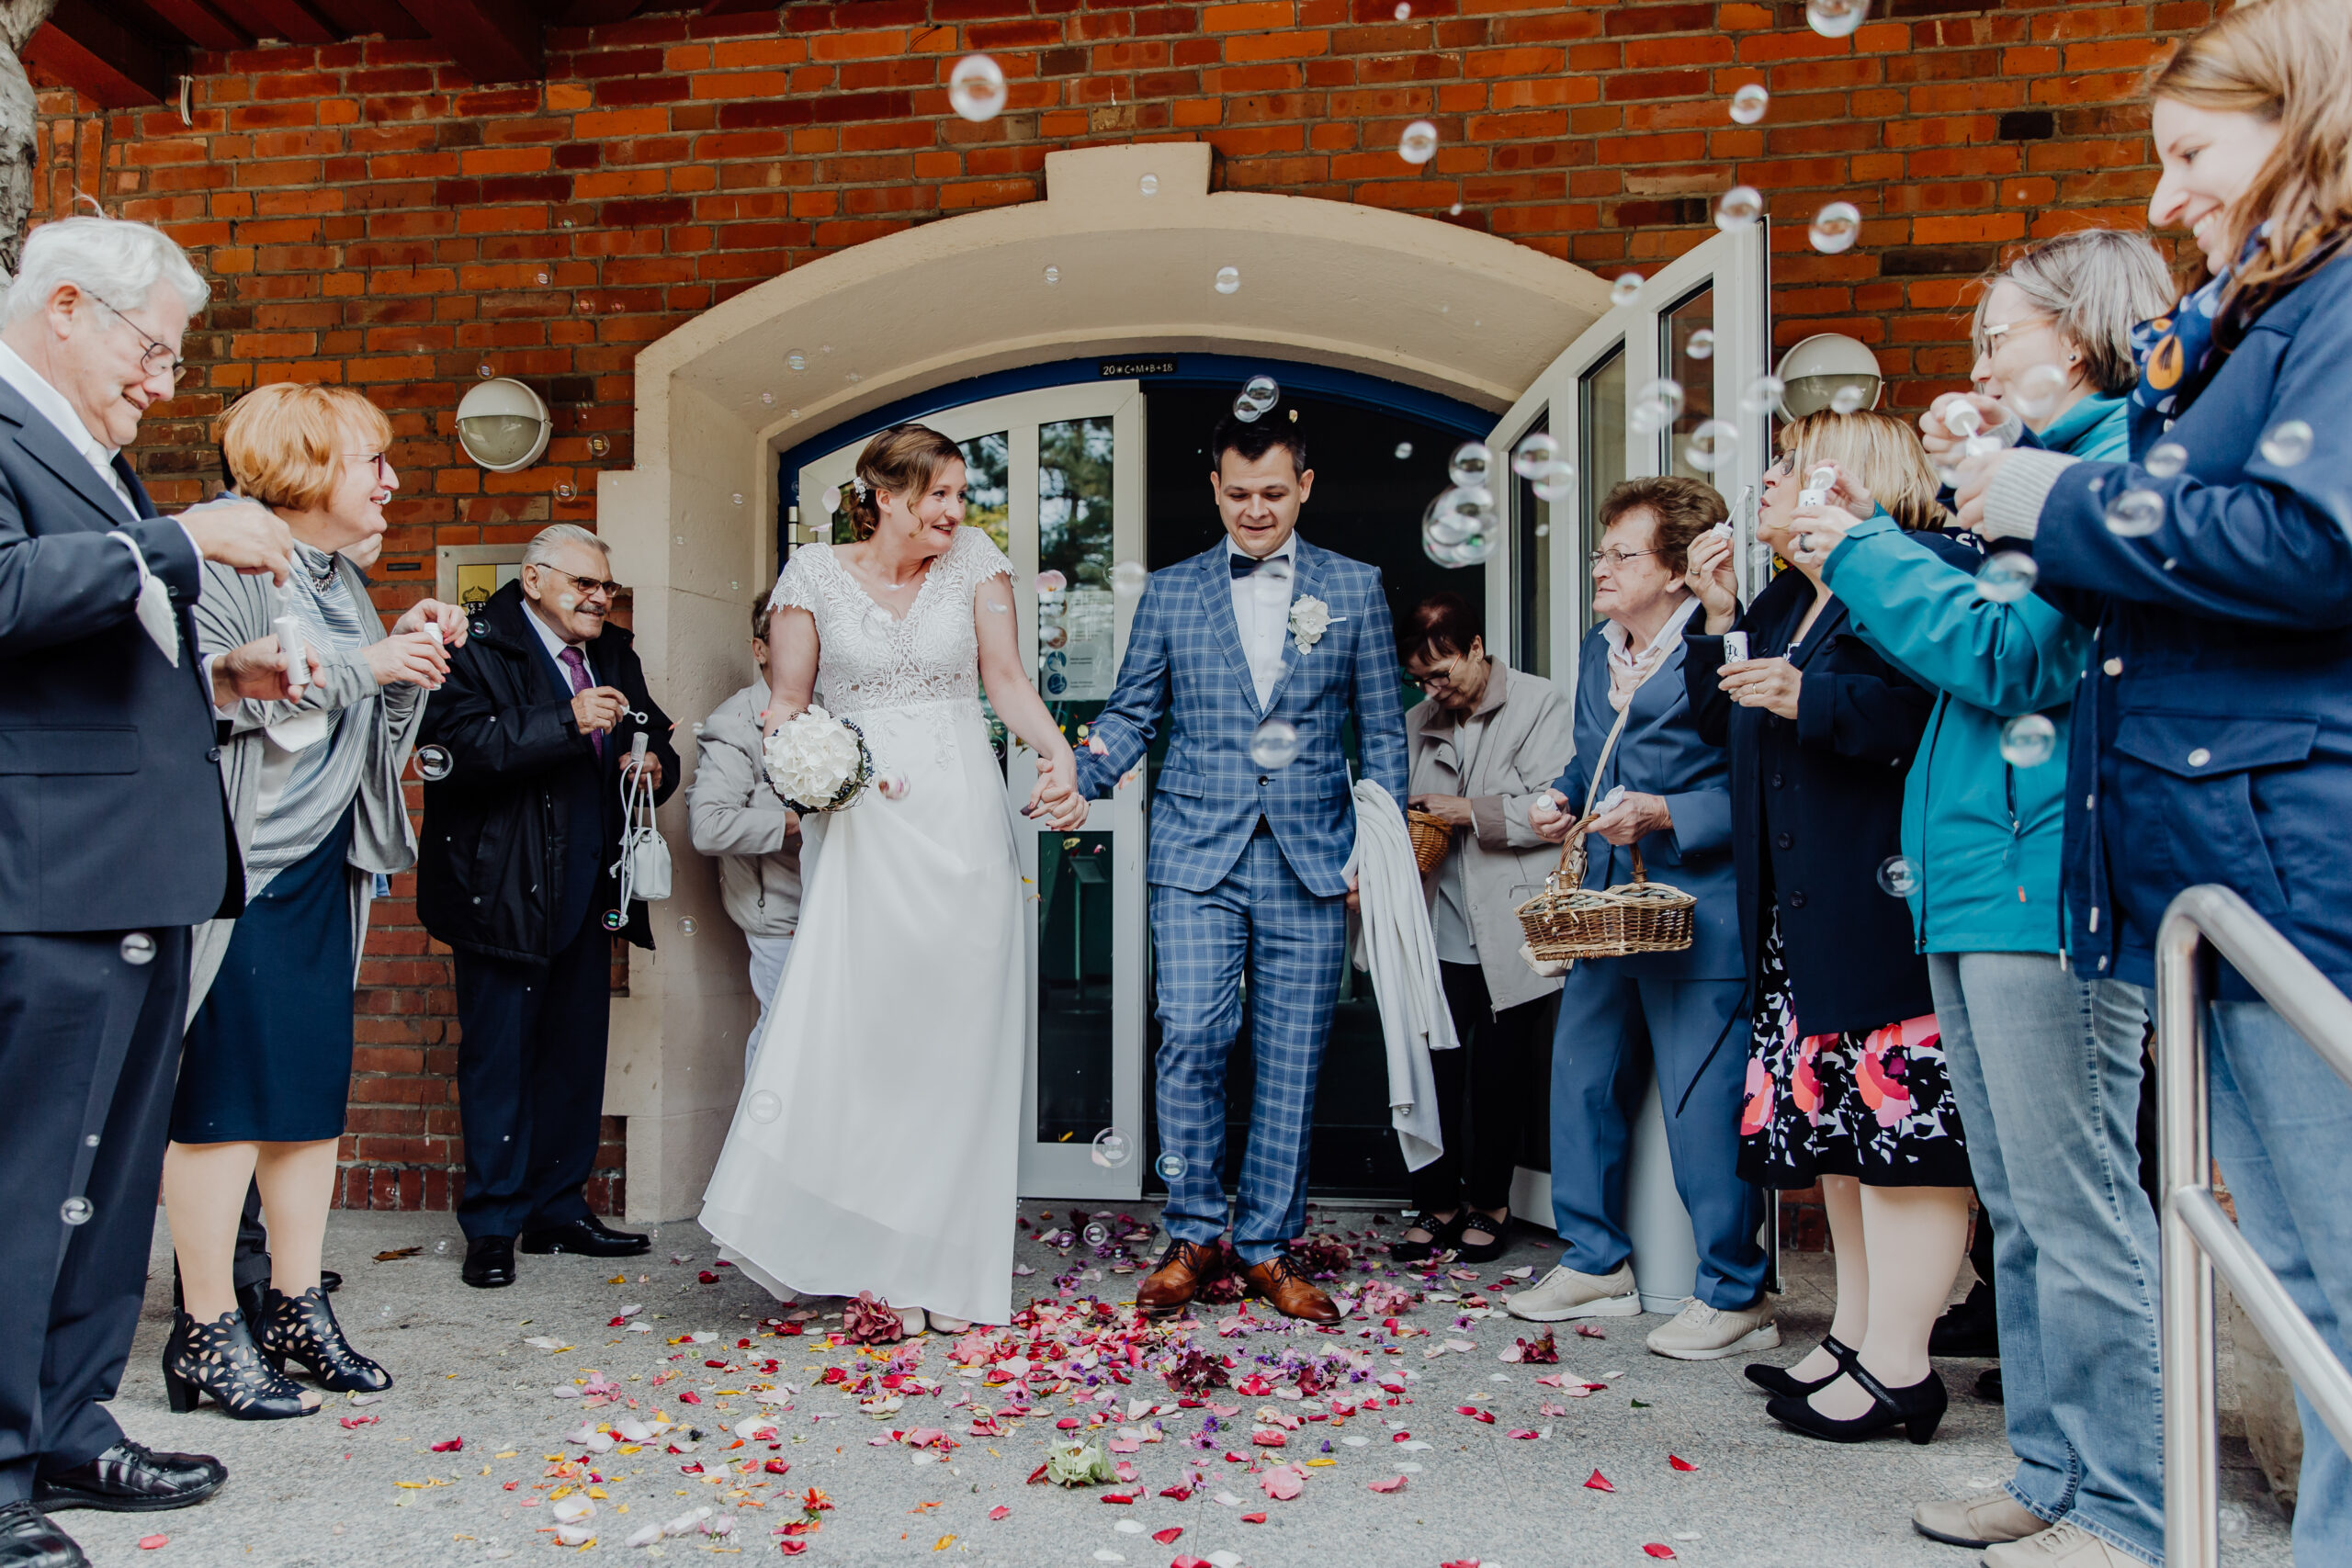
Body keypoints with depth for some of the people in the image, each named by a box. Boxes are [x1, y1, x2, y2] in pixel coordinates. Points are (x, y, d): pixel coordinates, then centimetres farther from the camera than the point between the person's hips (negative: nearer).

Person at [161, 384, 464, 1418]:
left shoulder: (341, 581, 19)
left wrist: (409, 653, 2)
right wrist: (361, 664, -19)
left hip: (322, 868, 9)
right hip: (237, 866, -9)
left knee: (315, 1086, 9)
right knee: (224, 1092, -5)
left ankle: (297, 1311, 18)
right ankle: (208, 1334, 4)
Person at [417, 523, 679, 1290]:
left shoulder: (614, 656, 14)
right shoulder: (474, 650, -7)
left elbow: (656, 736, 22)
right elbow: (460, 743, -21)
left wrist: (653, 760, -2)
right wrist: (568, 722, -28)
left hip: (587, 894, 7)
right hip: (505, 894, -7)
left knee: (577, 1054, 11)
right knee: (499, 1057, 0)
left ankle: (559, 1210, 23)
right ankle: (492, 1226, 11)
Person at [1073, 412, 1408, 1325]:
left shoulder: (1355, 590, 9)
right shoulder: (1168, 594, 10)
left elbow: (1382, 730, 10)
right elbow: (1131, 713, 9)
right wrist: (1076, 777, -10)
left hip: (1313, 862, 1)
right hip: (1197, 854, 0)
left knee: (1291, 1058, 4)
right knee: (1191, 1038, -10)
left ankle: (1269, 1247, 18)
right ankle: (1193, 1237, 9)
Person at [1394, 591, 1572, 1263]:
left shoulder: (1541, 705, -1)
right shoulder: (1418, 724, 14)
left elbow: (1555, 808, -10)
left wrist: (1470, 811, -11)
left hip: (1510, 931, -4)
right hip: (1439, 934, 4)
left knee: (1498, 1075, 5)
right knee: (1434, 1070, 2)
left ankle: (1488, 1207, 21)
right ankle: (1439, 1206, 16)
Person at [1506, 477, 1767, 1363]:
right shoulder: (1599, 649, 15)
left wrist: (1665, 815, -22)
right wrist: (1565, 799, 7)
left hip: (1696, 915, -8)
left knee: (1703, 1105, -3)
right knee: (1582, 1080, 14)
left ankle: (1733, 1296, 14)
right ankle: (1596, 1264, 30)